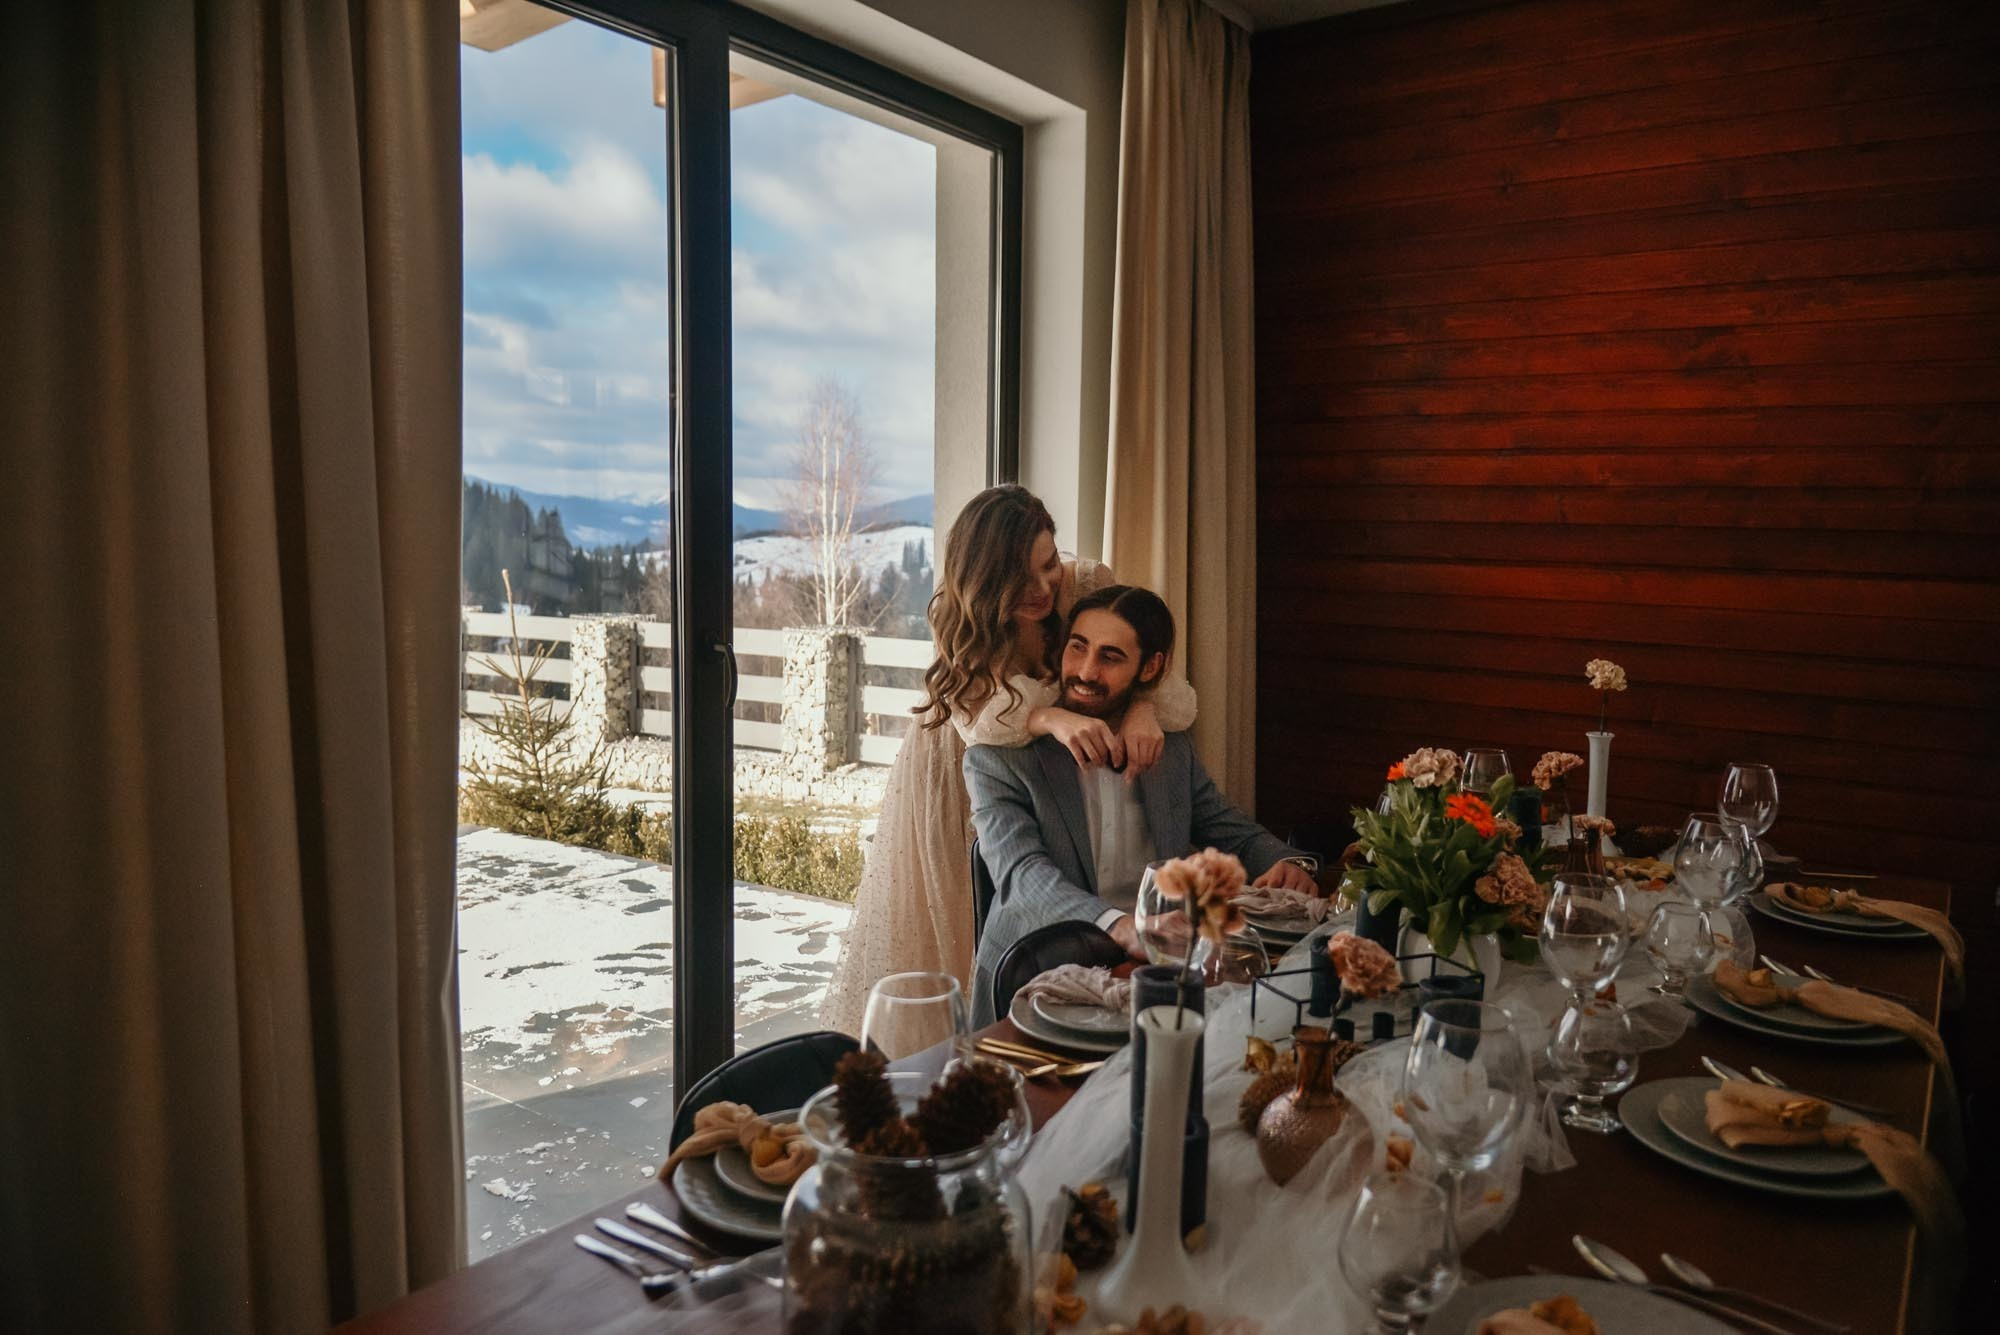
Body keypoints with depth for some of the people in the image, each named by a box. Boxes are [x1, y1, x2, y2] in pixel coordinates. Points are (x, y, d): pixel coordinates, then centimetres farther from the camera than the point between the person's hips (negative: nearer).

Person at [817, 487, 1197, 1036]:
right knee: (938, 934, 11)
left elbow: (1175, 692, -22)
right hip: (953, 790, -1)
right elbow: (979, 715, -37)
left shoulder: (1088, 587, -20)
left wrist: (1143, 708, -45)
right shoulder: (963, 616, -21)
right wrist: (1053, 718, -56)